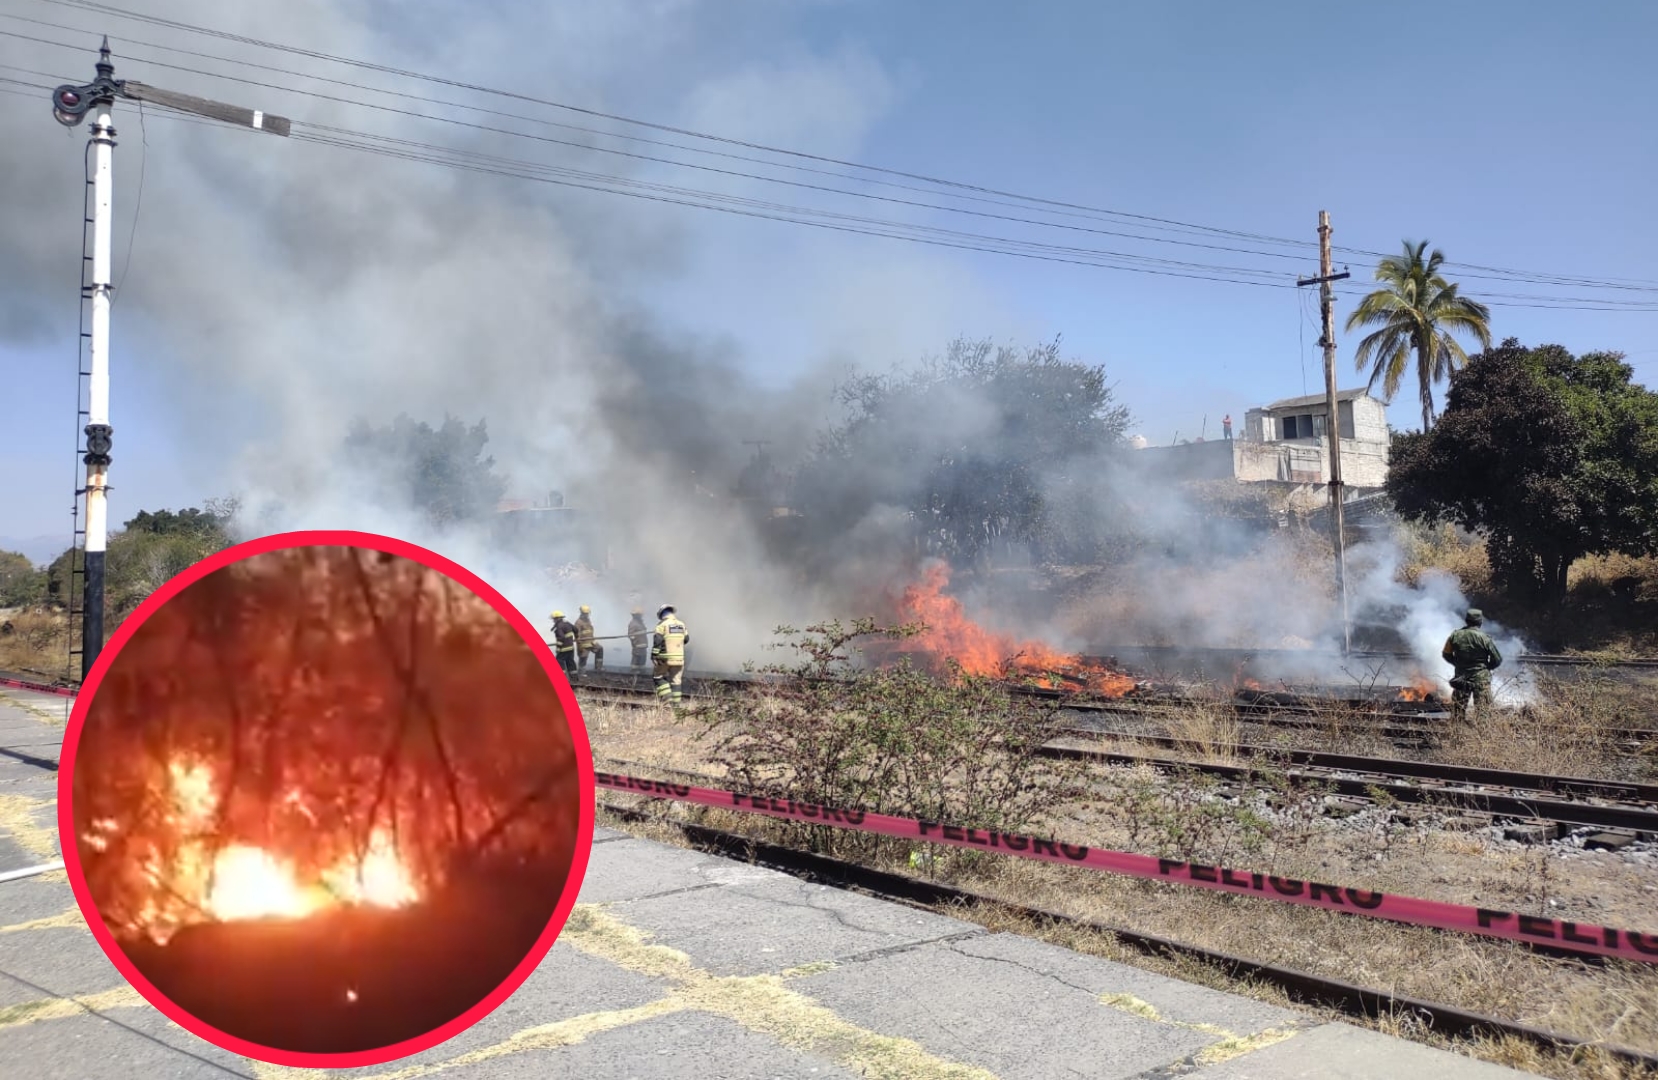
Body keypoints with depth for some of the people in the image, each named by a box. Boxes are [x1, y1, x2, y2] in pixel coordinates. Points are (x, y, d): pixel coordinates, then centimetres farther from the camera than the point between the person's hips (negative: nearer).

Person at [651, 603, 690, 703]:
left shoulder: (662, 624, -7)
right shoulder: (681, 624, 9)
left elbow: (657, 641, -14)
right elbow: (686, 639, 19)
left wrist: (653, 655, -10)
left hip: (665, 657, -4)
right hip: (679, 657, 4)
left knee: (660, 677, 10)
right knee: (675, 680, 9)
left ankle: (667, 697, -4)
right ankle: (676, 701, 5)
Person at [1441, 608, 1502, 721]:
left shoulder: (1455, 635, -4)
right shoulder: (1484, 638, -14)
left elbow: (1446, 654, 7)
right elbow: (1497, 660, -8)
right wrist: (1486, 667, 10)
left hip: (1461, 677, 3)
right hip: (1480, 678, -3)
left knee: (1457, 709, 12)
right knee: (1483, 710, 1)